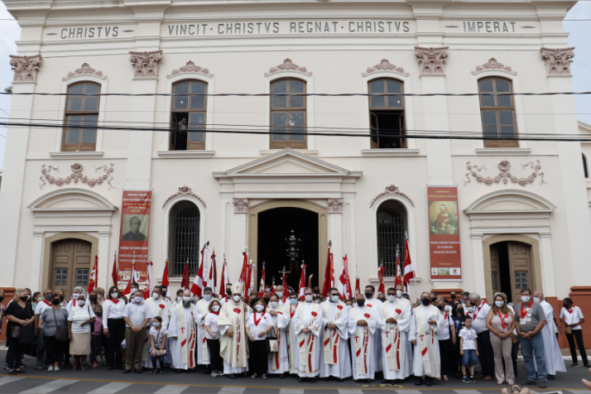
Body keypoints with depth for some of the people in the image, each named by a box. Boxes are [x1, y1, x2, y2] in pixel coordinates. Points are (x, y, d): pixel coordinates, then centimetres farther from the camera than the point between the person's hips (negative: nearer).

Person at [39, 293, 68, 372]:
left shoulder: (64, 310, 9)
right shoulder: (46, 310, 10)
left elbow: (68, 321, 9)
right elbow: (41, 318, 7)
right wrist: (40, 324, -15)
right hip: (48, 335, 0)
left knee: (59, 349, -1)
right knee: (49, 349, -1)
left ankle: (56, 364, 11)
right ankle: (50, 365, 13)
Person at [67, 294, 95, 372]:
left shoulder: (88, 308, 6)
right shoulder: (73, 309, 4)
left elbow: (93, 319, 2)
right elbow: (69, 321, 2)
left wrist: (85, 323, -14)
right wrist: (69, 333, -5)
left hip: (86, 332, 0)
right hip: (75, 332, 0)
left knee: (84, 349, 0)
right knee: (75, 348, 1)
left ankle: (82, 365, 13)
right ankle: (75, 365, 18)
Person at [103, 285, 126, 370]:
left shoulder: (122, 301, 16)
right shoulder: (107, 302, 5)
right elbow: (105, 315, -1)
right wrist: (105, 327, -9)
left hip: (121, 322, 3)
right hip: (112, 322, -3)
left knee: (119, 343, 5)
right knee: (111, 344, -1)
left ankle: (118, 363, 12)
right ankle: (110, 364, 6)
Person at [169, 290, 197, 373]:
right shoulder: (177, 307, 1)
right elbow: (173, 320, -2)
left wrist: (194, 332, 0)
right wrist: (174, 333, -8)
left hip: (190, 333, 2)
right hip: (180, 334, -2)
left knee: (189, 349, 4)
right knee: (178, 350, -1)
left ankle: (188, 365, 13)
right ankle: (178, 366, 8)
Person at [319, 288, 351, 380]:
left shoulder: (343, 305, 7)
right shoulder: (323, 305, 10)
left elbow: (344, 318, -5)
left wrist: (335, 324, -18)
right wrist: (327, 323, -18)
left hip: (338, 332, -1)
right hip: (326, 332, 1)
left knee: (339, 352, -2)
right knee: (326, 352, 1)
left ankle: (340, 373, 1)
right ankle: (327, 373, 7)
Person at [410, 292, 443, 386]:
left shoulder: (435, 309, 9)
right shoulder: (416, 310, 9)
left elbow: (442, 322, 7)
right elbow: (413, 324, 5)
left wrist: (435, 322, -14)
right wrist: (413, 337, -2)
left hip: (431, 337, 1)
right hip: (420, 337, 0)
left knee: (431, 355, 0)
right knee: (419, 356, -2)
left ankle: (429, 376, 7)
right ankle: (418, 376, 2)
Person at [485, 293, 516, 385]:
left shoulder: (508, 310, 6)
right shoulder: (492, 311, 0)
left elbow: (513, 322, 5)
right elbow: (488, 324, -6)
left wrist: (509, 332, -8)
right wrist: (498, 333, -8)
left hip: (507, 336, 1)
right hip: (495, 336, -1)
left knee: (507, 356, -6)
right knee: (498, 357, 6)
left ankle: (510, 378, 5)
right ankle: (500, 378, 14)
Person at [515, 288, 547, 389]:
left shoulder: (536, 305, -2)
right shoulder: (518, 307, 11)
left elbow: (543, 321, -8)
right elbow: (516, 321, 11)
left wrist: (533, 332, -14)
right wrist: (520, 332, -4)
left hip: (535, 335, -4)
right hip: (523, 336, 4)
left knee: (539, 357, -4)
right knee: (527, 358, 9)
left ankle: (542, 379, 1)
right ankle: (531, 378, 17)